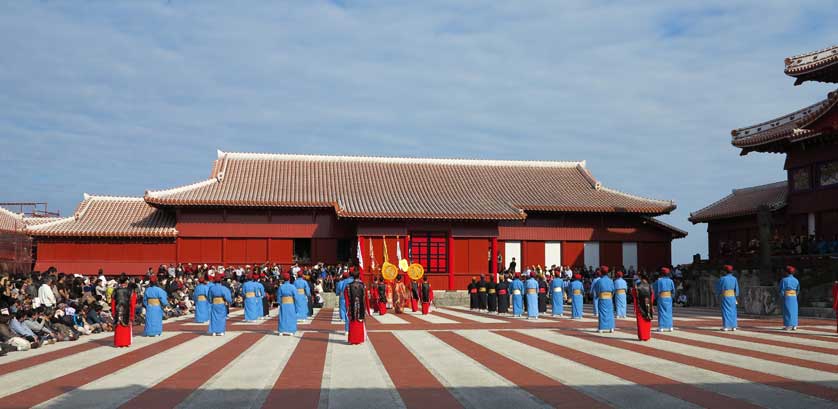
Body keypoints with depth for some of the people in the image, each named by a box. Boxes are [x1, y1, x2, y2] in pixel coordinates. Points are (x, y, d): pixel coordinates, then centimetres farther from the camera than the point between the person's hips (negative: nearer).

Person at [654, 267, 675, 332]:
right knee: (669, 312, 10)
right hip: (669, 298, 3)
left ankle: (661, 327, -4)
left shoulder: (658, 281, -7)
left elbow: (656, 290, -2)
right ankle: (670, 327, 8)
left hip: (661, 298, -2)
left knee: (661, 312, 1)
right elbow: (673, 290, 6)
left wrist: (655, 296, 16)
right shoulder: (670, 281, 0)